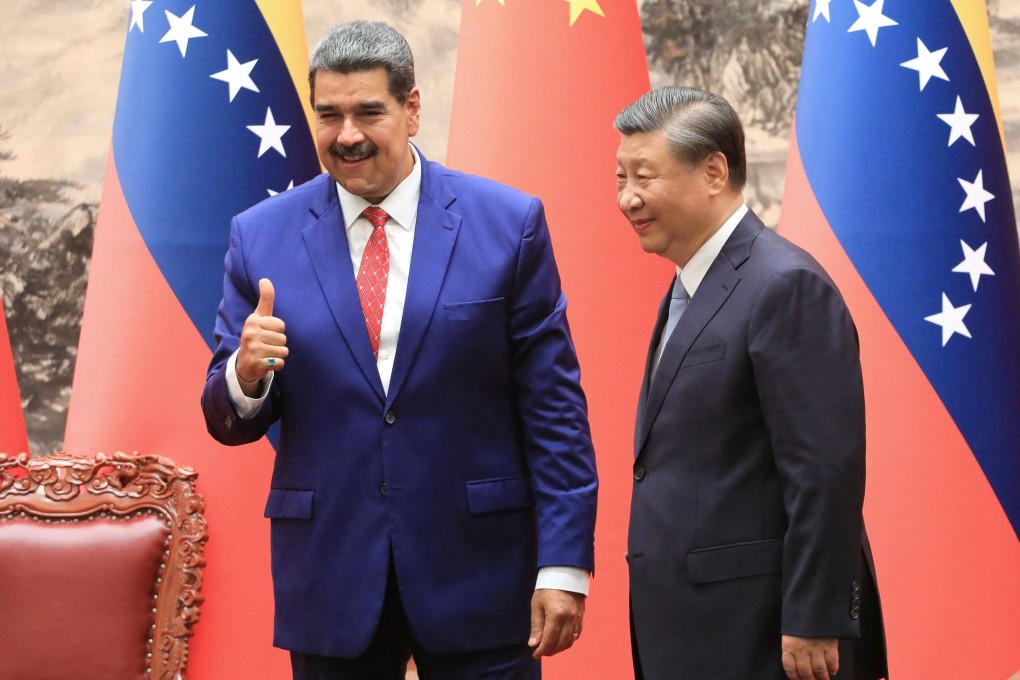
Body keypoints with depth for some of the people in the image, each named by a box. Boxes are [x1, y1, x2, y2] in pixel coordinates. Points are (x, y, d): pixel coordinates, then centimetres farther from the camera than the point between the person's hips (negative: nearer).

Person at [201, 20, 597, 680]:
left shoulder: (507, 223, -2)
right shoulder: (260, 237, 3)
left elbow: (554, 407, -1)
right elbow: (229, 421, 6)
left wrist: (564, 563, -6)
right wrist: (246, 375, -17)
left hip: (478, 575, -1)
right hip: (329, 578, 2)